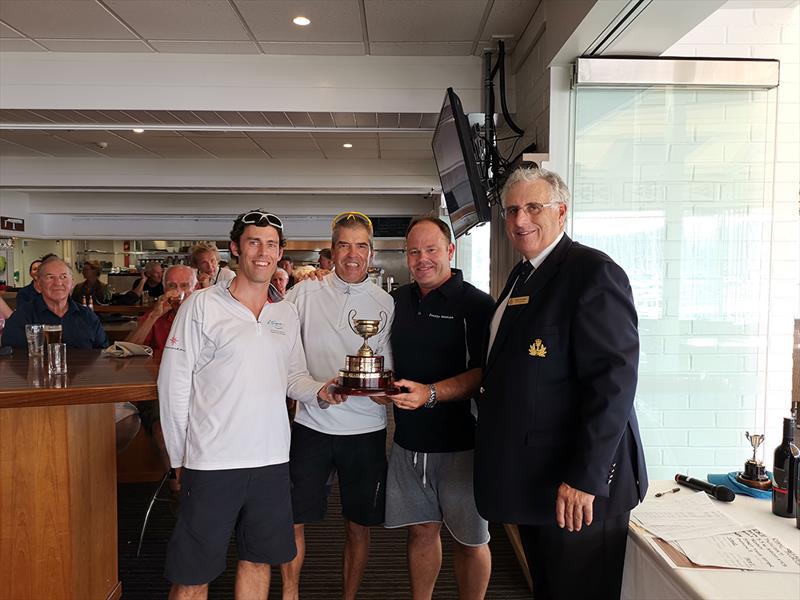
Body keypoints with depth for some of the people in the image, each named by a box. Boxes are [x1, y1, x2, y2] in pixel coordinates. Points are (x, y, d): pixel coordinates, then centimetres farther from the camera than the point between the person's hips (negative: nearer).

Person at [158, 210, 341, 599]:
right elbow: (173, 385, -6)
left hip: (271, 460, 5)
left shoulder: (287, 314, 7)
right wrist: (179, 460, -4)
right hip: (211, 463, -4)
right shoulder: (201, 307, -7)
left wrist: (320, 391, -7)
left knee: (259, 559, 19)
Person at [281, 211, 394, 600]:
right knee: (293, 521, 8)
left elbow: (388, 374, 1)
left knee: (358, 526, 13)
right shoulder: (304, 294, 0)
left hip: (365, 430, 1)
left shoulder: (385, 304, 1)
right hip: (312, 423, 0)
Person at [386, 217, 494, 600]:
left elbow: (483, 374, -17)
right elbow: (390, 362, 22)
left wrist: (430, 393, -28)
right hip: (409, 440, 5)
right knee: (421, 530, 16)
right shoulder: (398, 301, 8)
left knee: (469, 539, 10)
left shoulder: (476, 304, -10)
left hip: (460, 442, -4)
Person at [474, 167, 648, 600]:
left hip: (576, 486, -8)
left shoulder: (594, 273, -16)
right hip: (531, 475, 9)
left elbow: (613, 381, -22)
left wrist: (586, 478, -24)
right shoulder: (520, 275, 12)